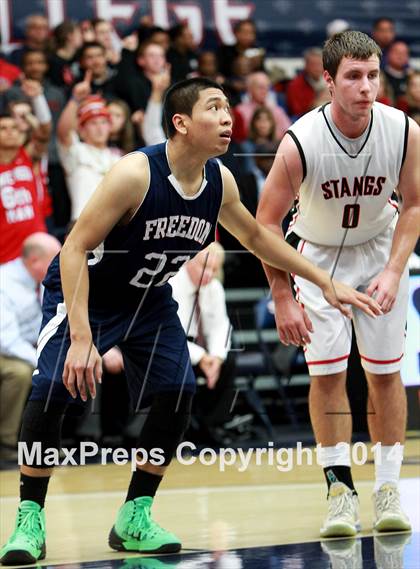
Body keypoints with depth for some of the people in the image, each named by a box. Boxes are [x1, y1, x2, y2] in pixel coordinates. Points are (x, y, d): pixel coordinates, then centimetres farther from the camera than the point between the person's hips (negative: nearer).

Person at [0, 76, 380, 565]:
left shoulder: (220, 182, -11)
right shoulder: (135, 173, -31)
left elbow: (256, 237, 10)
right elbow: (75, 248, -30)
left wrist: (325, 283, 9)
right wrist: (81, 338, -37)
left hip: (148, 298, 6)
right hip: (82, 291, -6)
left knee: (177, 394, -9)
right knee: (51, 389, -22)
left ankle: (134, 518, 5)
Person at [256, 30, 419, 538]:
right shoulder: (300, 143, -28)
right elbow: (266, 222, -17)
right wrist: (283, 299, -19)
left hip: (379, 252, 2)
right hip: (319, 255, -2)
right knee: (327, 372, -8)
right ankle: (340, 489, 1)